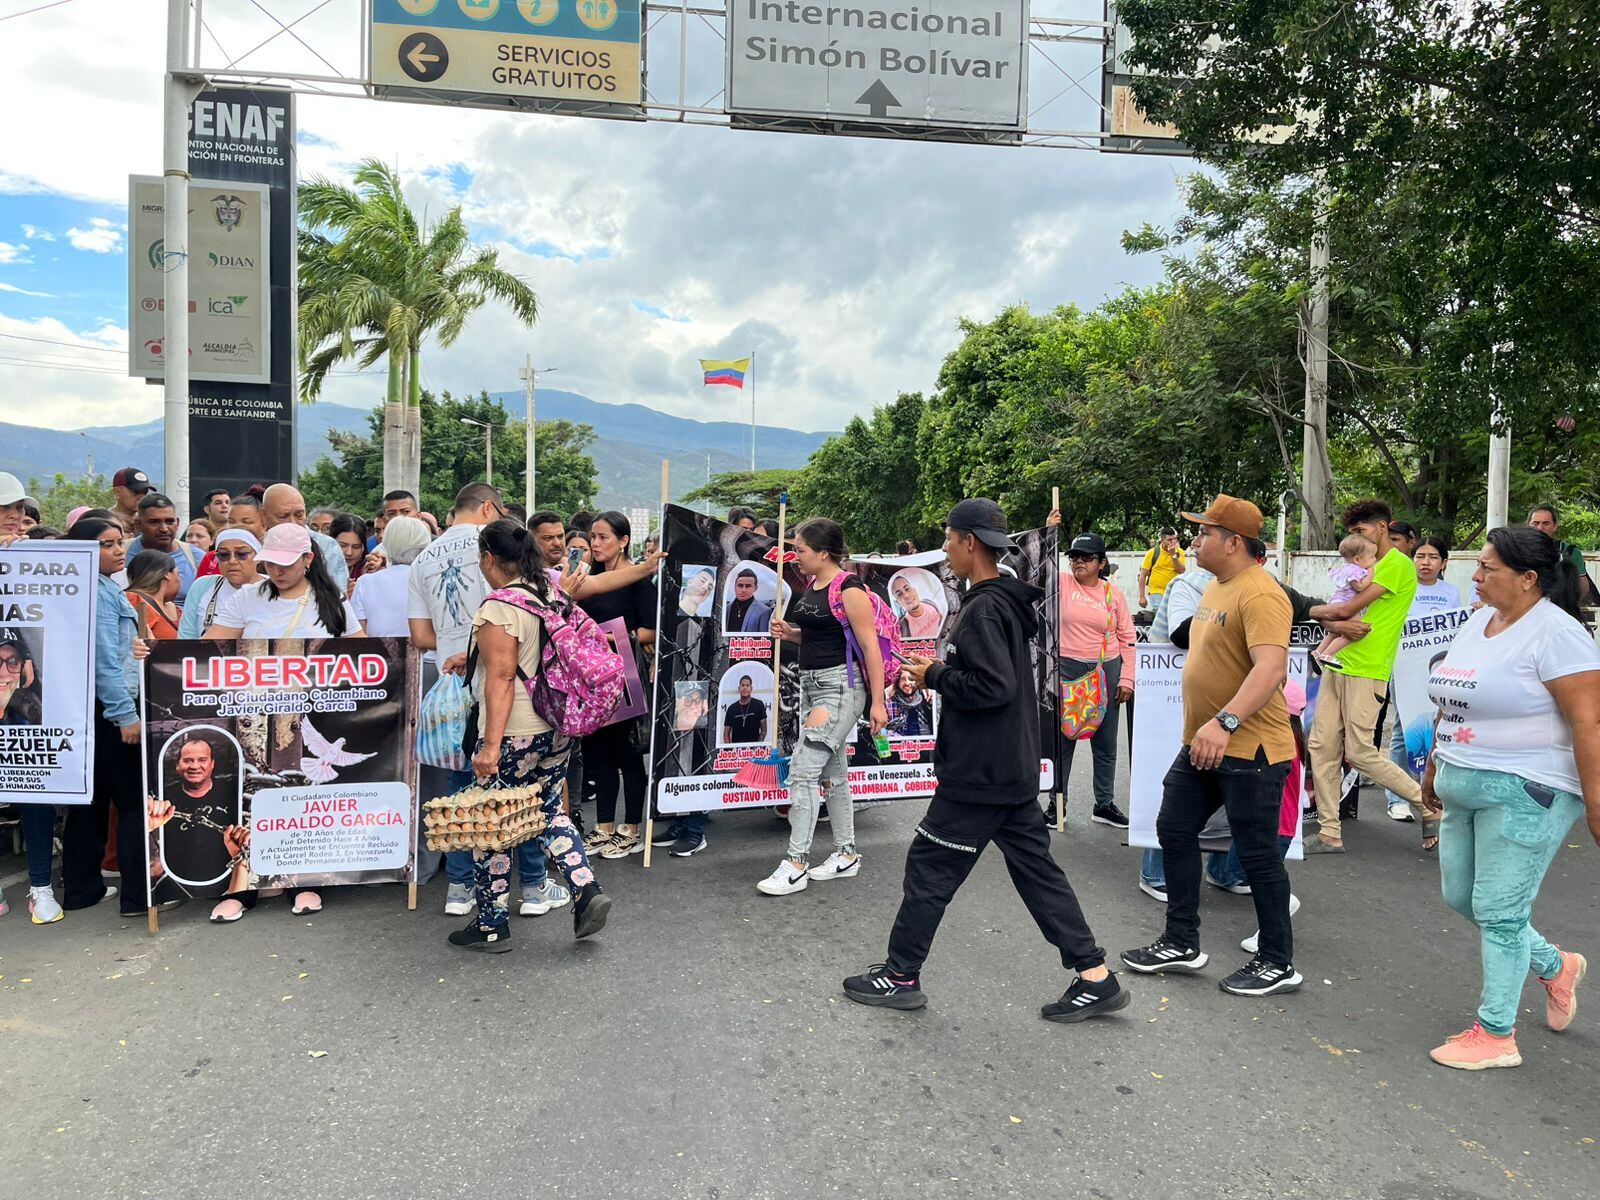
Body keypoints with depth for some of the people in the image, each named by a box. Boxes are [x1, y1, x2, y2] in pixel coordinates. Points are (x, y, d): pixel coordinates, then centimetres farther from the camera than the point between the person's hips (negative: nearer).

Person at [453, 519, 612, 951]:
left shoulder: (498, 607, -15)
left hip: (516, 735, -8)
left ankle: (491, 926, 16)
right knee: (549, 810, 20)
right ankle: (587, 891, 6)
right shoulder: (552, 594, 9)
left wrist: (491, 744, -22)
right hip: (558, 728, 8)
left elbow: (501, 678, -21)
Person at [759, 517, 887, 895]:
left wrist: (877, 701, -18)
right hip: (812, 684, 9)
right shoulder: (812, 585, 11)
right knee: (832, 773, 14)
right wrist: (791, 633, 5)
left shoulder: (849, 589, -16)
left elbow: (870, 646, -17)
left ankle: (796, 863, -5)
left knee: (803, 770, -12)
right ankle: (846, 854, 25)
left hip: (841, 687, -9)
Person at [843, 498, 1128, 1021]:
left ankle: (900, 976, 17)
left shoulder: (984, 610, -19)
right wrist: (940, 673, 10)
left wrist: (935, 675, -13)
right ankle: (1096, 978, 16)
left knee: (929, 866, 4)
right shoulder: (1010, 602, 12)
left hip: (978, 774, -10)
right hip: (1014, 768, 10)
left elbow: (992, 686, -26)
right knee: (1035, 869, 13)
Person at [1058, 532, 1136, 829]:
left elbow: (1128, 638, 6)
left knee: (1106, 744, 11)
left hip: (1107, 671, 2)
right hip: (1067, 670, -2)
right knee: (1062, 739, 5)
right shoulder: (1062, 583, -1)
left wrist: (1127, 679, 1)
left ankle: (1105, 804, 24)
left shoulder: (1114, 594, 4)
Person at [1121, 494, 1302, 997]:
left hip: (1249, 749, -10)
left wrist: (1226, 721, -42)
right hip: (1202, 743, 10)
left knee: (1256, 854, 2)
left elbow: (1270, 668, -33)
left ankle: (1278, 964, 20)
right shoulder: (1217, 587, 11)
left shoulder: (1261, 595, -20)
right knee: (1174, 831, 14)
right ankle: (1181, 942, 27)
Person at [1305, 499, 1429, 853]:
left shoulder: (1398, 564, -9)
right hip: (1337, 665, 9)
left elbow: (1347, 609, -14)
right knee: (1322, 746, 4)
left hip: (1366, 671, -9)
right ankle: (1329, 833, 10)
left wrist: (1314, 610, 2)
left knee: (1360, 753, -6)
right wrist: (1331, 620, -3)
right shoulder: (1370, 565, 21)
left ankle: (1428, 806, 14)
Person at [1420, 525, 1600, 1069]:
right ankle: (1556, 966, 39)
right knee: (1460, 896, 16)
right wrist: (1433, 770, 22)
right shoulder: (1477, 622, 11)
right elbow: (1450, 707, 17)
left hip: (1525, 794, -9)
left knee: (1497, 912, -1)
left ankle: (1495, 1035, 14)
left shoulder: (1555, 633, -15)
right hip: (1464, 791, 9)